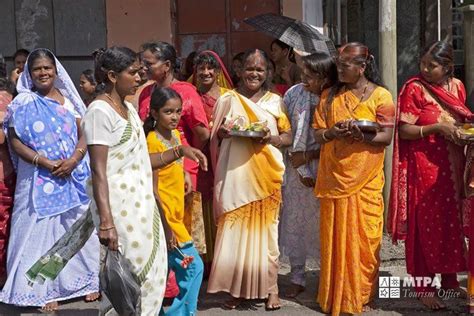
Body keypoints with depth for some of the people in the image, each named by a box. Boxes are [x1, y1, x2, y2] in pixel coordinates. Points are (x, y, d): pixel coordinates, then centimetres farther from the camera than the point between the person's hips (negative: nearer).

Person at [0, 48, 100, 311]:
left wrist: (73, 160, -14)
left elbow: (84, 134, 4)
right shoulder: (22, 103, 0)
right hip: (40, 179, -2)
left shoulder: (68, 99, 8)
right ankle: (45, 289, 10)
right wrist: (43, 162, -17)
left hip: (74, 176, 3)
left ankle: (87, 280, 22)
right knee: (41, 230, 1)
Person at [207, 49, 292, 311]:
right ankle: (237, 287, 10)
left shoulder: (275, 101, 10)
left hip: (265, 174, 0)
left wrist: (270, 138, -11)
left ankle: (269, 288, 10)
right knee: (234, 229, -1)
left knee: (264, 228, 0)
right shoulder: (228, 99, 9)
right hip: (235, 174, 0)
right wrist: (223, 132, -11)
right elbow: (215, 138, 12)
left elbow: (288, 136, 9)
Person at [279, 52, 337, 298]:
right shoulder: (294, 94, -5)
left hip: (323, 166, -2)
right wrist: (300, 168, -9)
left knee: (323, 220, 3)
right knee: (294, 220, 5)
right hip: (296, 166, 2)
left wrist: (308, 155, -13)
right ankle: (297, 278, 18)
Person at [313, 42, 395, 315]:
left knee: (365, 239, 1)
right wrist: (334, 132, -15)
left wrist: (362, 136, -22)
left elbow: (387, 137, -5)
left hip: (365, 180, -2)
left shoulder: (381, 95, 0)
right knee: (335, 238, 6)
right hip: (334, 178, 3)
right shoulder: (329, 96, 10)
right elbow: (318, 134, 6)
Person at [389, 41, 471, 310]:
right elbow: (404, 130, -12)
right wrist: (436, 128, -23)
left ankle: (449, 278, 26)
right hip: (425, 165, -5)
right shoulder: (414, 88, -10)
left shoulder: (456, 86, 6)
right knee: (427, 223, -1)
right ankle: (424, 285, 9)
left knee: (453, 220, 12)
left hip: (453, 165, 6)